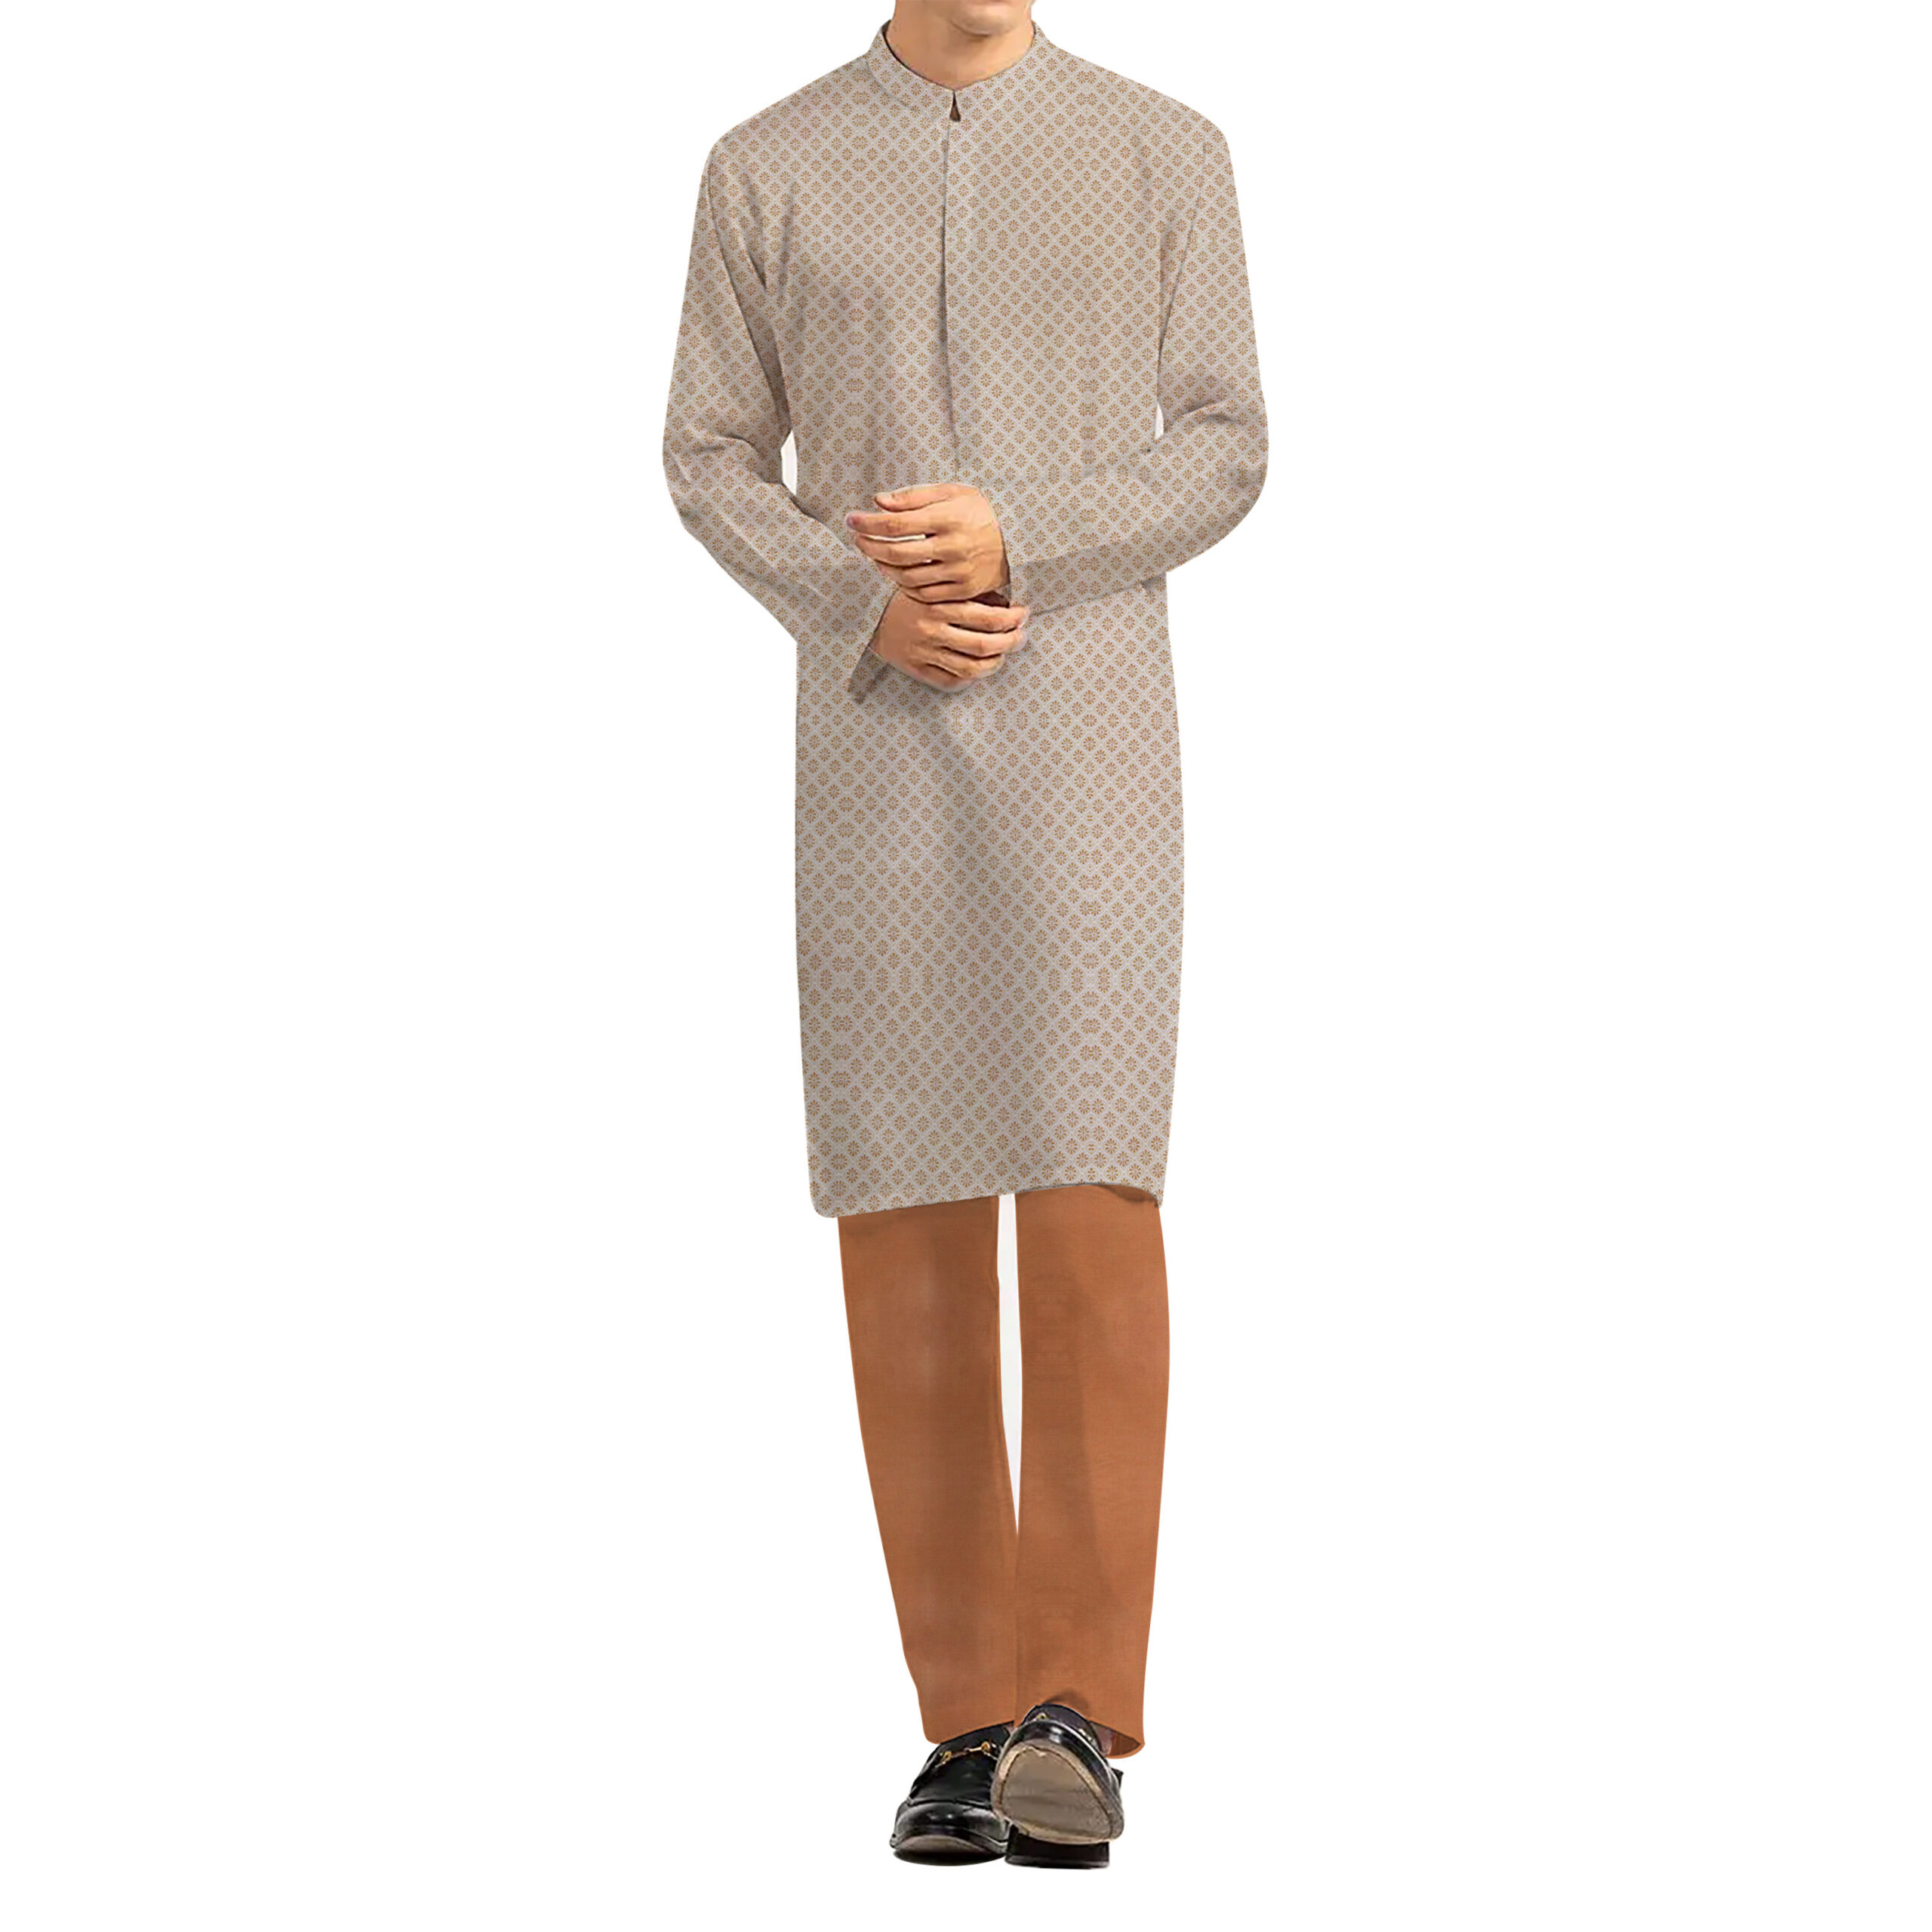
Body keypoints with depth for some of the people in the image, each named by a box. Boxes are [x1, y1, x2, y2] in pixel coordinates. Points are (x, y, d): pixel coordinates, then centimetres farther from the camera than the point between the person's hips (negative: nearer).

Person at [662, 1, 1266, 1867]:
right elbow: (712, 468, 8)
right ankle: (973, 1721, 9)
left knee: (1089, 1197, -15)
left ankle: (1075, 1716, -7)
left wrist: (1017, 542, -16)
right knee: (908, 1217, -1)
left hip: (1093, 734, -1)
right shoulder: (768, 165, 8)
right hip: (878, 747, 1)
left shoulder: (1166, 150, 6)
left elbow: (1222, 457, 3)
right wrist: (867, 609, -13)